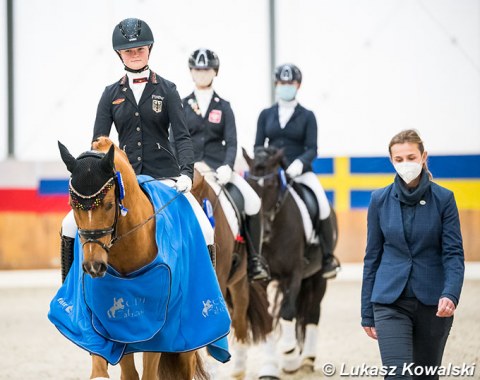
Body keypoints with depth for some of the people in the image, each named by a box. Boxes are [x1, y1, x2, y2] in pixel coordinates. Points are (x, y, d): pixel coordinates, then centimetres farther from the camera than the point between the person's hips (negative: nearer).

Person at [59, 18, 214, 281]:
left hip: (164, 175, -2)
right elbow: (98, 142, 5)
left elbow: (182, 136, -4)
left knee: (205, 234, -20)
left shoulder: (166, 90, 5)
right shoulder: (111, 94, 9)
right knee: (70, 229, -12)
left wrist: (186, 172, -21)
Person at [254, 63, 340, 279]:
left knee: (322, 203, -23)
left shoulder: (307, 116, 6)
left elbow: (312, 149, -2)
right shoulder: (266, 115, 12)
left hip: (299, 171, -2)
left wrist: (299, 163, -22)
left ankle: (328, 256, -8)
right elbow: (258, 146, 10)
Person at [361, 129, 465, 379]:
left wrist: (450, 294, -24)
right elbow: (373, 256, 8)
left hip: (433, 303, 0)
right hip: (390, 302, 0)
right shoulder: (380, 200, 2)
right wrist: (367, 312, 8)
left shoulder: (443, 199, -3)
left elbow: (453, 253, -6)